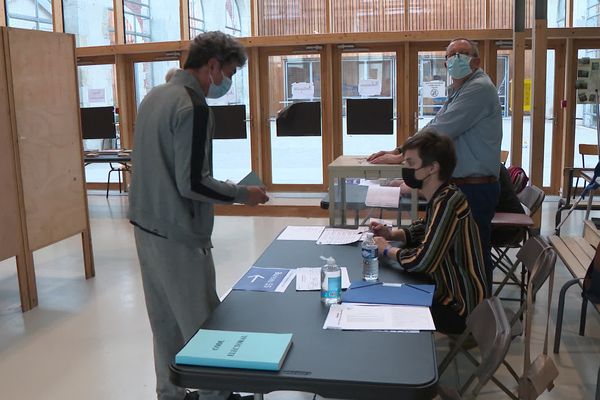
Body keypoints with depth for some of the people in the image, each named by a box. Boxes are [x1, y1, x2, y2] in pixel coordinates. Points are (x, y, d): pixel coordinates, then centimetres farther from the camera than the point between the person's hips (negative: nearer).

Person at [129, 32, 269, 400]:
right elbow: (192, 183, -21)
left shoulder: (155, 96, 10)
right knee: (202, 325, 3)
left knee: (165, 322, 17)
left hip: (146, 225, 9)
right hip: (179, 236, -9)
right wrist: (242, 194, -8)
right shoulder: (193, 107, -18)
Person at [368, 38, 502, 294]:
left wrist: (400, 157, -15)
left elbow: (440, 131, -21)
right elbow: (433, 128, 19)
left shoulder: (479, 88, -16)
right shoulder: (458, 91, 19)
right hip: (459, 185, 10)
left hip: (475, 188, -10)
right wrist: (397, 151, 7)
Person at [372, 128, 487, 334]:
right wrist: (392, 234, 1)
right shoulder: (441, 197, 1)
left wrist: (387, 250, -13)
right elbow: (423, 230, 19)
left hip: (459, 309, -8)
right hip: (449, 293, 8)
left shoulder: (447, 203, -28)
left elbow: (421, 261, -31)